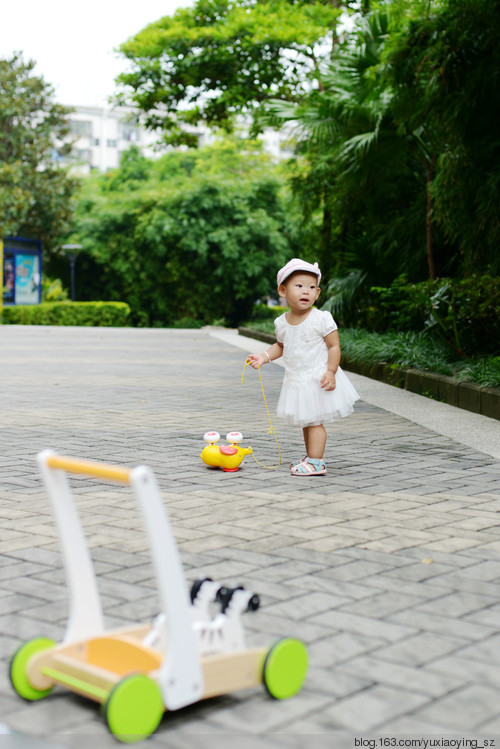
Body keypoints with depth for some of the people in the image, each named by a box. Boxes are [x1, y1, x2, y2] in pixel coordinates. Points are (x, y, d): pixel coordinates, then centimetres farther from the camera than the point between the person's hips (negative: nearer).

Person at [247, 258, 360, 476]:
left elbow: (334, 346, -11)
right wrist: (264, 357, 5)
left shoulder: (321, 319, -14)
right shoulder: (282, 322, 3)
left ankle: (316, 462, -1)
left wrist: (331, 371, -20)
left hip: (318, 380, -6)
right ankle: (310, 456, 30)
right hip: (296, 381, 6)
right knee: (305, 422, 17)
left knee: (314, 421, -6)